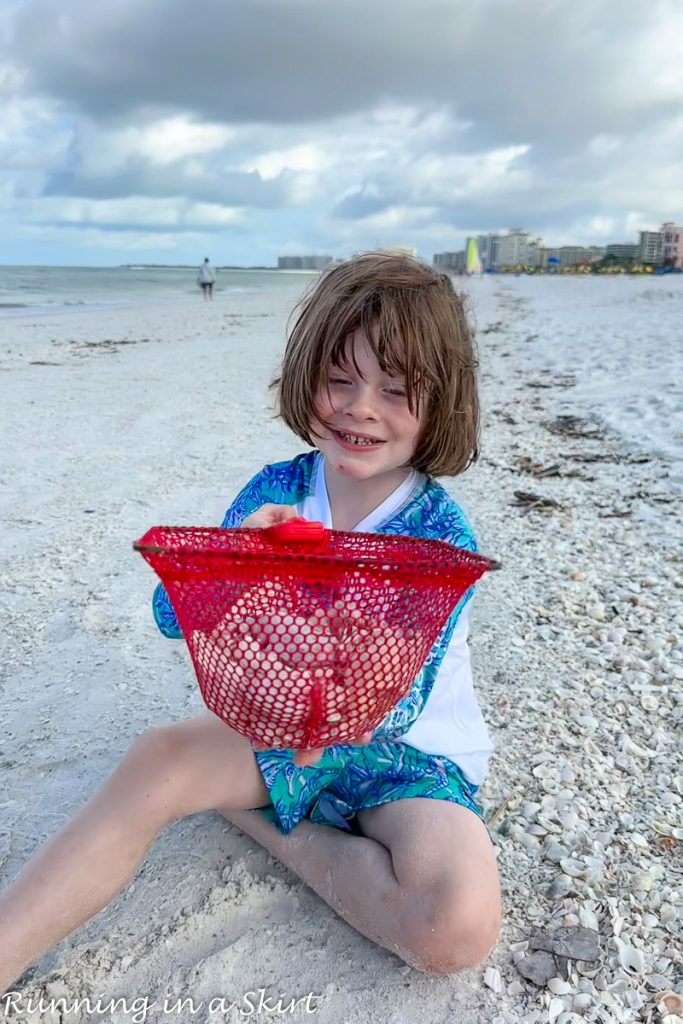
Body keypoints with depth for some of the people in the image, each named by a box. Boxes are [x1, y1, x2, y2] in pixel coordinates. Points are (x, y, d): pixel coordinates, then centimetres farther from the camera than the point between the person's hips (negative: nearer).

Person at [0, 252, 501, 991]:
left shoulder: (441, 534, -18)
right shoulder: (275, 493, -9)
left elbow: (403, 697, -22)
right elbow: (172, 617, -11)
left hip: (407, 749, -2)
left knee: (459, 927, -26)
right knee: (157, 758, -24)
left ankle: (259, 819, -8)